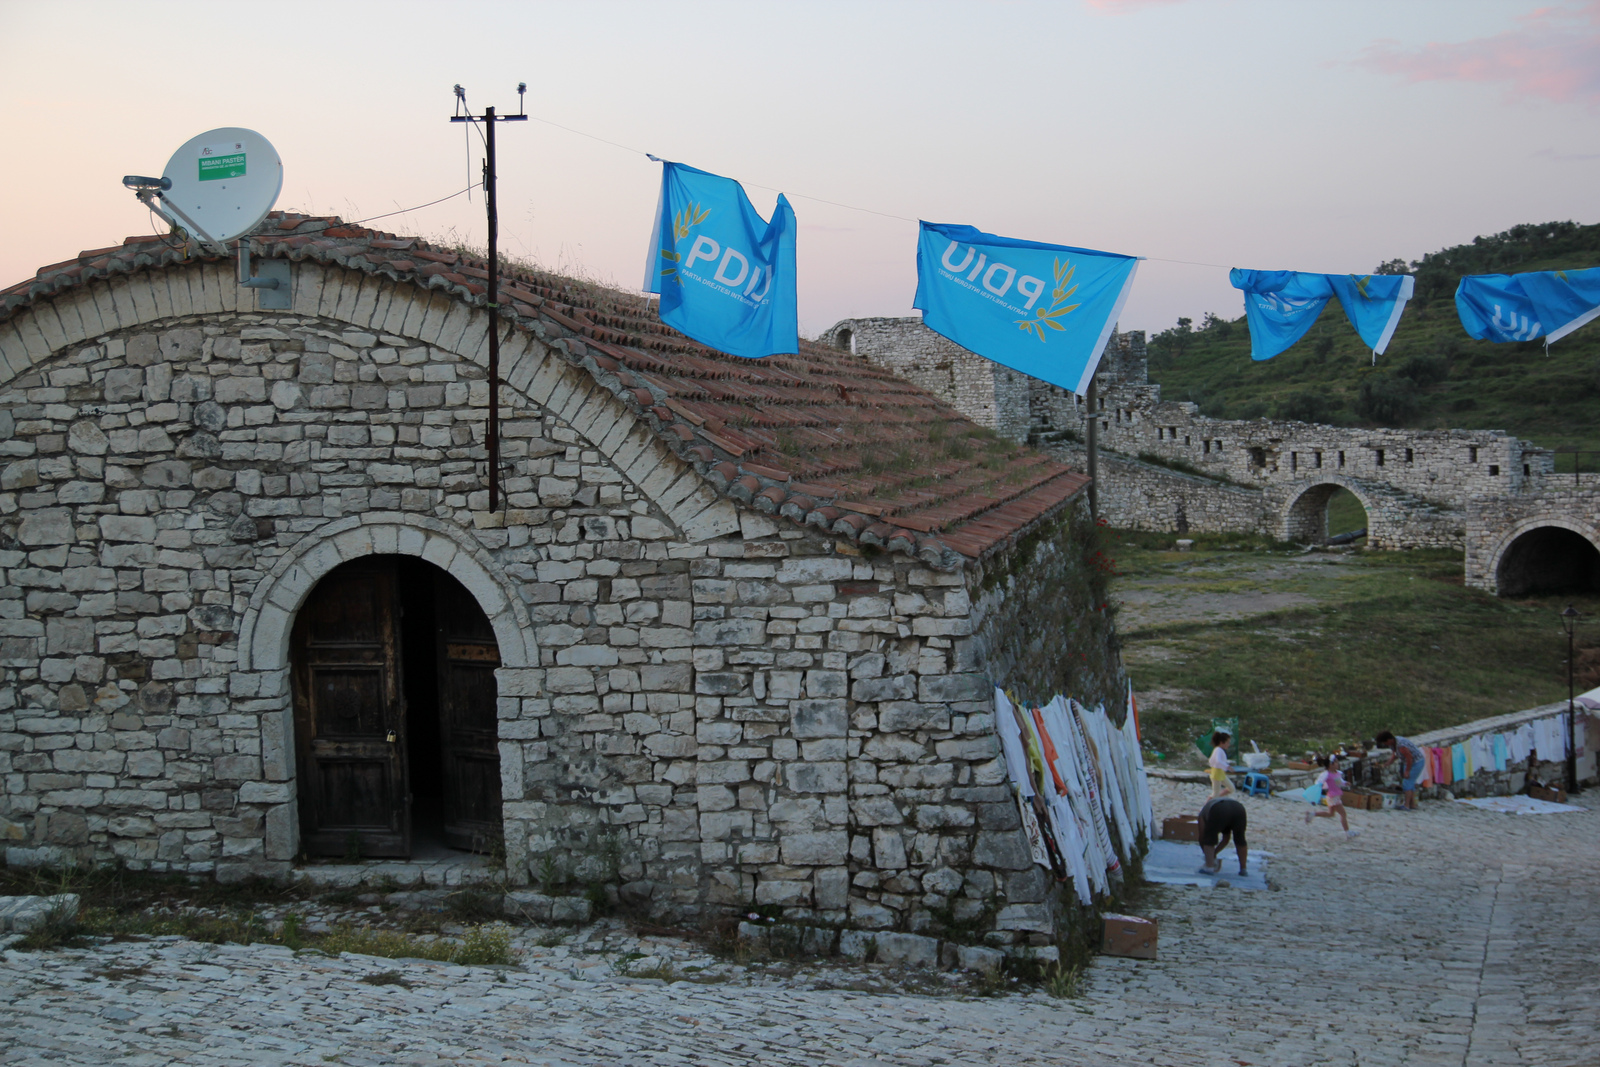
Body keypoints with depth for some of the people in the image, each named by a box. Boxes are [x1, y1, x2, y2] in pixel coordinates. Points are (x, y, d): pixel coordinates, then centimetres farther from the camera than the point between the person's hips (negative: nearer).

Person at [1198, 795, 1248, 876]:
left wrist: (1209, 855, 45)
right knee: (1240, 839, 23)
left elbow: (1202, 837, 33)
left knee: (1209, 838, 13)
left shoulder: (1203, 811, 33)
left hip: (1219, 812, -4)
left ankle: (1209, 867, 5)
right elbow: (1226, 839, 44)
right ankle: (1244, 868, 28)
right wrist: (1214, 852, 50)